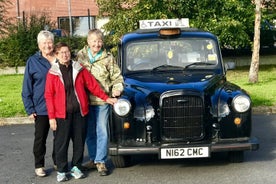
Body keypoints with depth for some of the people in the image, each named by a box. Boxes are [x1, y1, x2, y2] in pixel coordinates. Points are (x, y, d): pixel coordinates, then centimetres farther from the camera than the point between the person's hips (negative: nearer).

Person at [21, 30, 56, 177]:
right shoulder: (33, 62, -4)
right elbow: (27, 88, -3)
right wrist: (29, 109, -8)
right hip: (41, 108, -2)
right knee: (40, 138, 7)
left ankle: (58, 162, 29)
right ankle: (39, 165, 20)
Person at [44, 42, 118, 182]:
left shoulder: (79, 69, 5)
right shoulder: (52, 73, -1)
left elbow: (92, 85, 9)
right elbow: (49, 96, -3)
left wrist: (106, 98, 5)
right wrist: (51, 117, -7)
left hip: (79, 112, 2)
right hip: (62, 113, -2)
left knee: (79, 141, 9)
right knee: (61, 143, 4)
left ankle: (76, 167, 25)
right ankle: (61, 171, 16)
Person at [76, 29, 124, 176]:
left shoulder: (108, 58, -3)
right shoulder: (80, 56, 3)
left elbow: (117, 77, 3)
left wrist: (117, 88, -16)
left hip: (102, 101, -3)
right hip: (85, 100, 3)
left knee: (102, 132, -1)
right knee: (89, 132, 14)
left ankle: (101, 162, 8)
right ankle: (93, 159, 28)